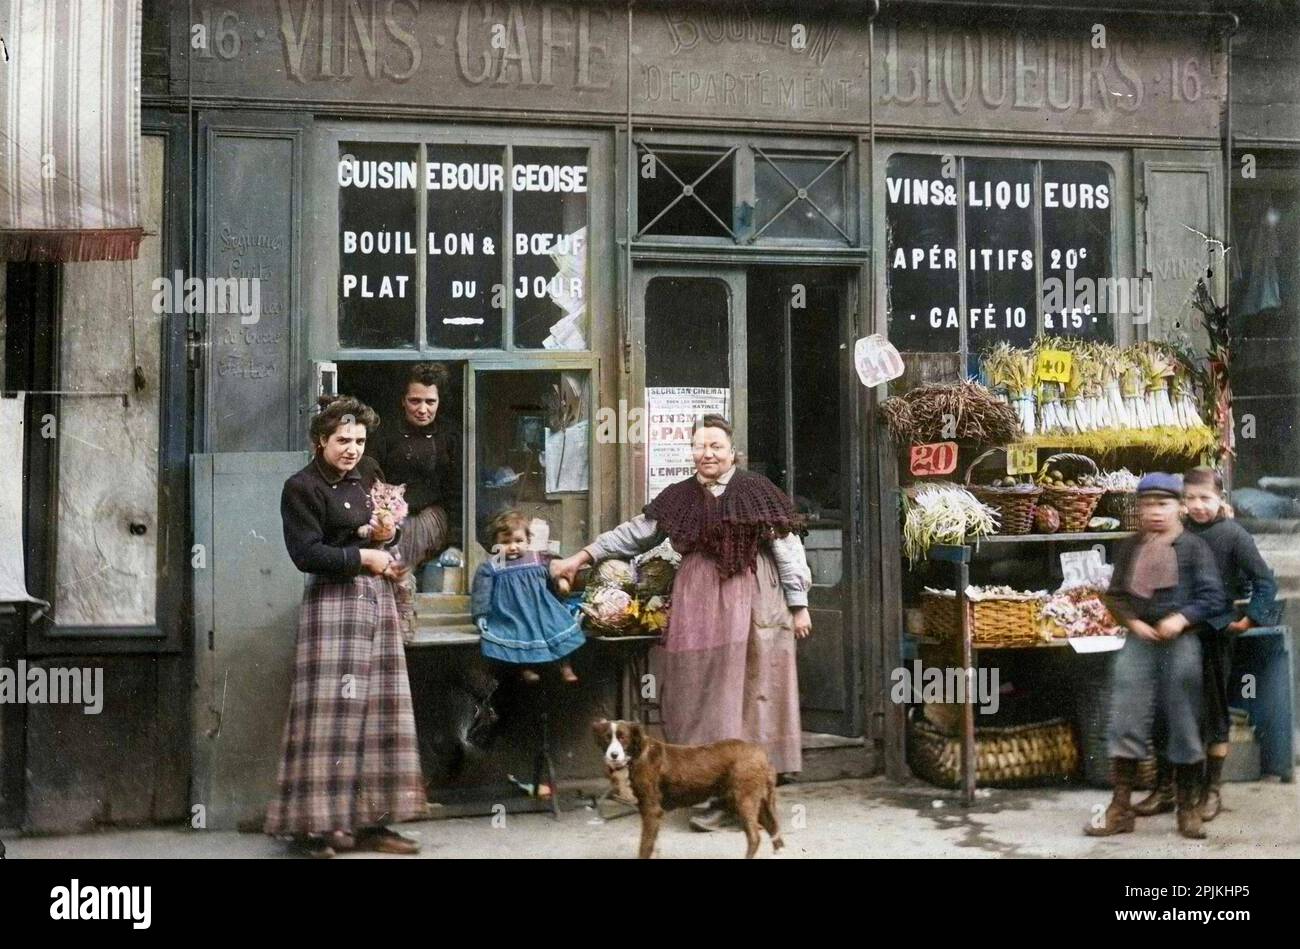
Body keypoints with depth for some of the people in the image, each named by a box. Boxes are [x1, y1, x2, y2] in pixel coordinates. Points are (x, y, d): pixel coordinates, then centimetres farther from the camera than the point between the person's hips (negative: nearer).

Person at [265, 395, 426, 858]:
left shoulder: (370, 476, 14)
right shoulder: (301, 488, -7)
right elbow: (307, 553, -14)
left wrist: (387, 538, 2)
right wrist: (364, 557, -9)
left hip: (378, 599, 7)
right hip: (333, 601, -7)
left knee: (378, 712, 6)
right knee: (331, 713, -8)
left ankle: (370, 821, 12)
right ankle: (318, 823, 1)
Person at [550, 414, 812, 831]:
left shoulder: (757, 491, -3)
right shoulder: (679, 497, 10)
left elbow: (788, 548, -2)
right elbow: (636, 532, 14)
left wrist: (799, 605, -3)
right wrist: (583, 556, 10)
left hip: (750, 603, -4)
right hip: (698, 605, 4)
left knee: (747, 689, -3)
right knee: (703, 692, 2)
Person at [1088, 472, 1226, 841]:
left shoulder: (1194, 546, 0)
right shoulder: (1129, 548, 9)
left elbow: (1213, 596, -4)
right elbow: (1115, 594, 10)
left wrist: (1181, 619, -17)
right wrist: (1133, 621, -7)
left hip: (1180, 642, -2)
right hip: (1139, 640, 3)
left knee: (1183, 723, 4)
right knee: (1126, 720, 0)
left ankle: (1189, 809, 17)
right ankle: (1121, 808, 6)